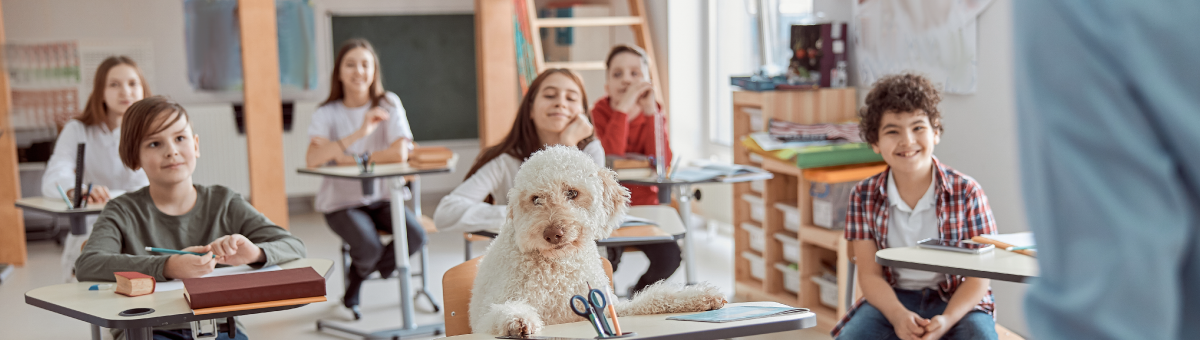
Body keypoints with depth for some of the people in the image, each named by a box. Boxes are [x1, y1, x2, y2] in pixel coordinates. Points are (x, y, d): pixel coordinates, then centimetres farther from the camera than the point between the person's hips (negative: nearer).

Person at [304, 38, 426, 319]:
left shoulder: (388, 104, -2)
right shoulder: (327, 114, -4)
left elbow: (400, 153, -17)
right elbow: (312, 159, -23)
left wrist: (351, 159, -17)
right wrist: (360, 133, -31)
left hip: (381, 196, 2)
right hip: (341, 201, -2)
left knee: (415, 236, -24)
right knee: (369, 248, -29)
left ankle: (358, 278, 5)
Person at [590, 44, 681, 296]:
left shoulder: (653, 114, 2)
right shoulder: (597, 115, -7)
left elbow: (662, 164, -16)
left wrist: (650, 112, -22)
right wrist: (622, 109, -28)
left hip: (645, 207, 3)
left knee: (669, 256, -21)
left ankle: (639, 293, 10)